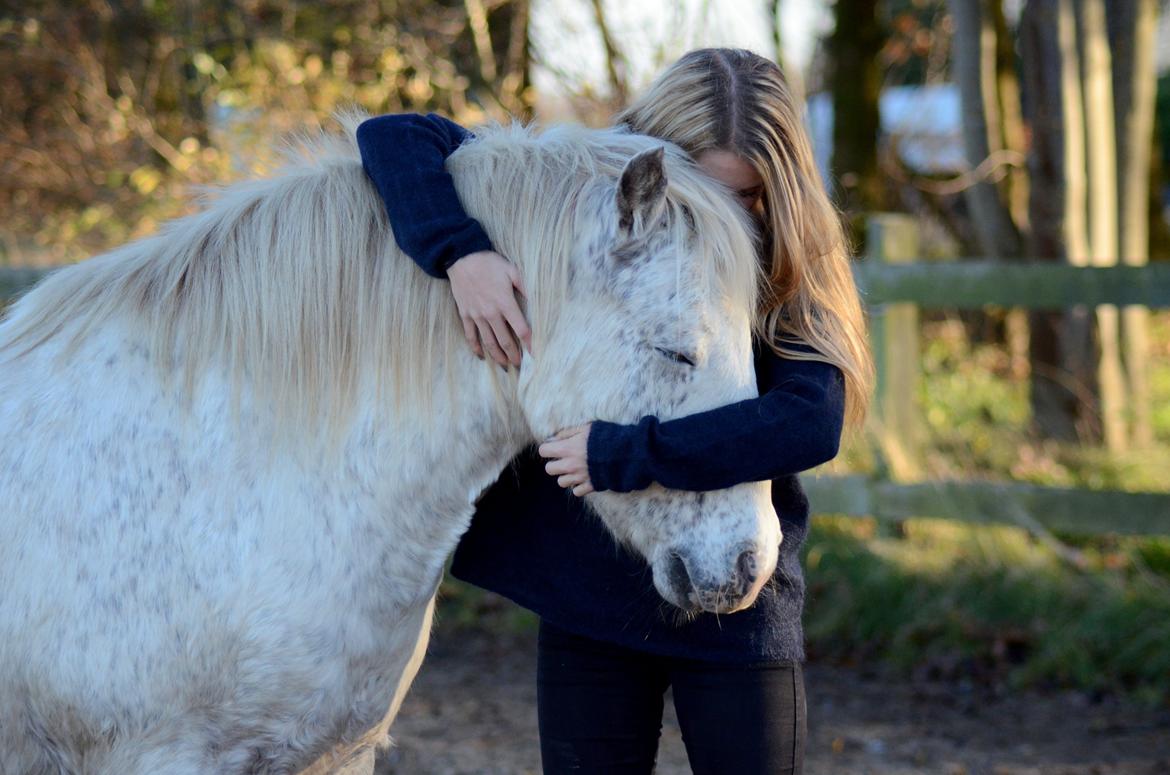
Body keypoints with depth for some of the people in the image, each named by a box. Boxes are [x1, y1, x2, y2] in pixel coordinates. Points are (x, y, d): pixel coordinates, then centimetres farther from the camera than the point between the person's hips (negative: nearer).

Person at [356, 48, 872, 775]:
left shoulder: (789, 281, -7)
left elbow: (814, 422, -26)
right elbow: (396, 136, -7)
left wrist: (624, 455, -31)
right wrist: (460, 251, -26)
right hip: (586, 601, 1)